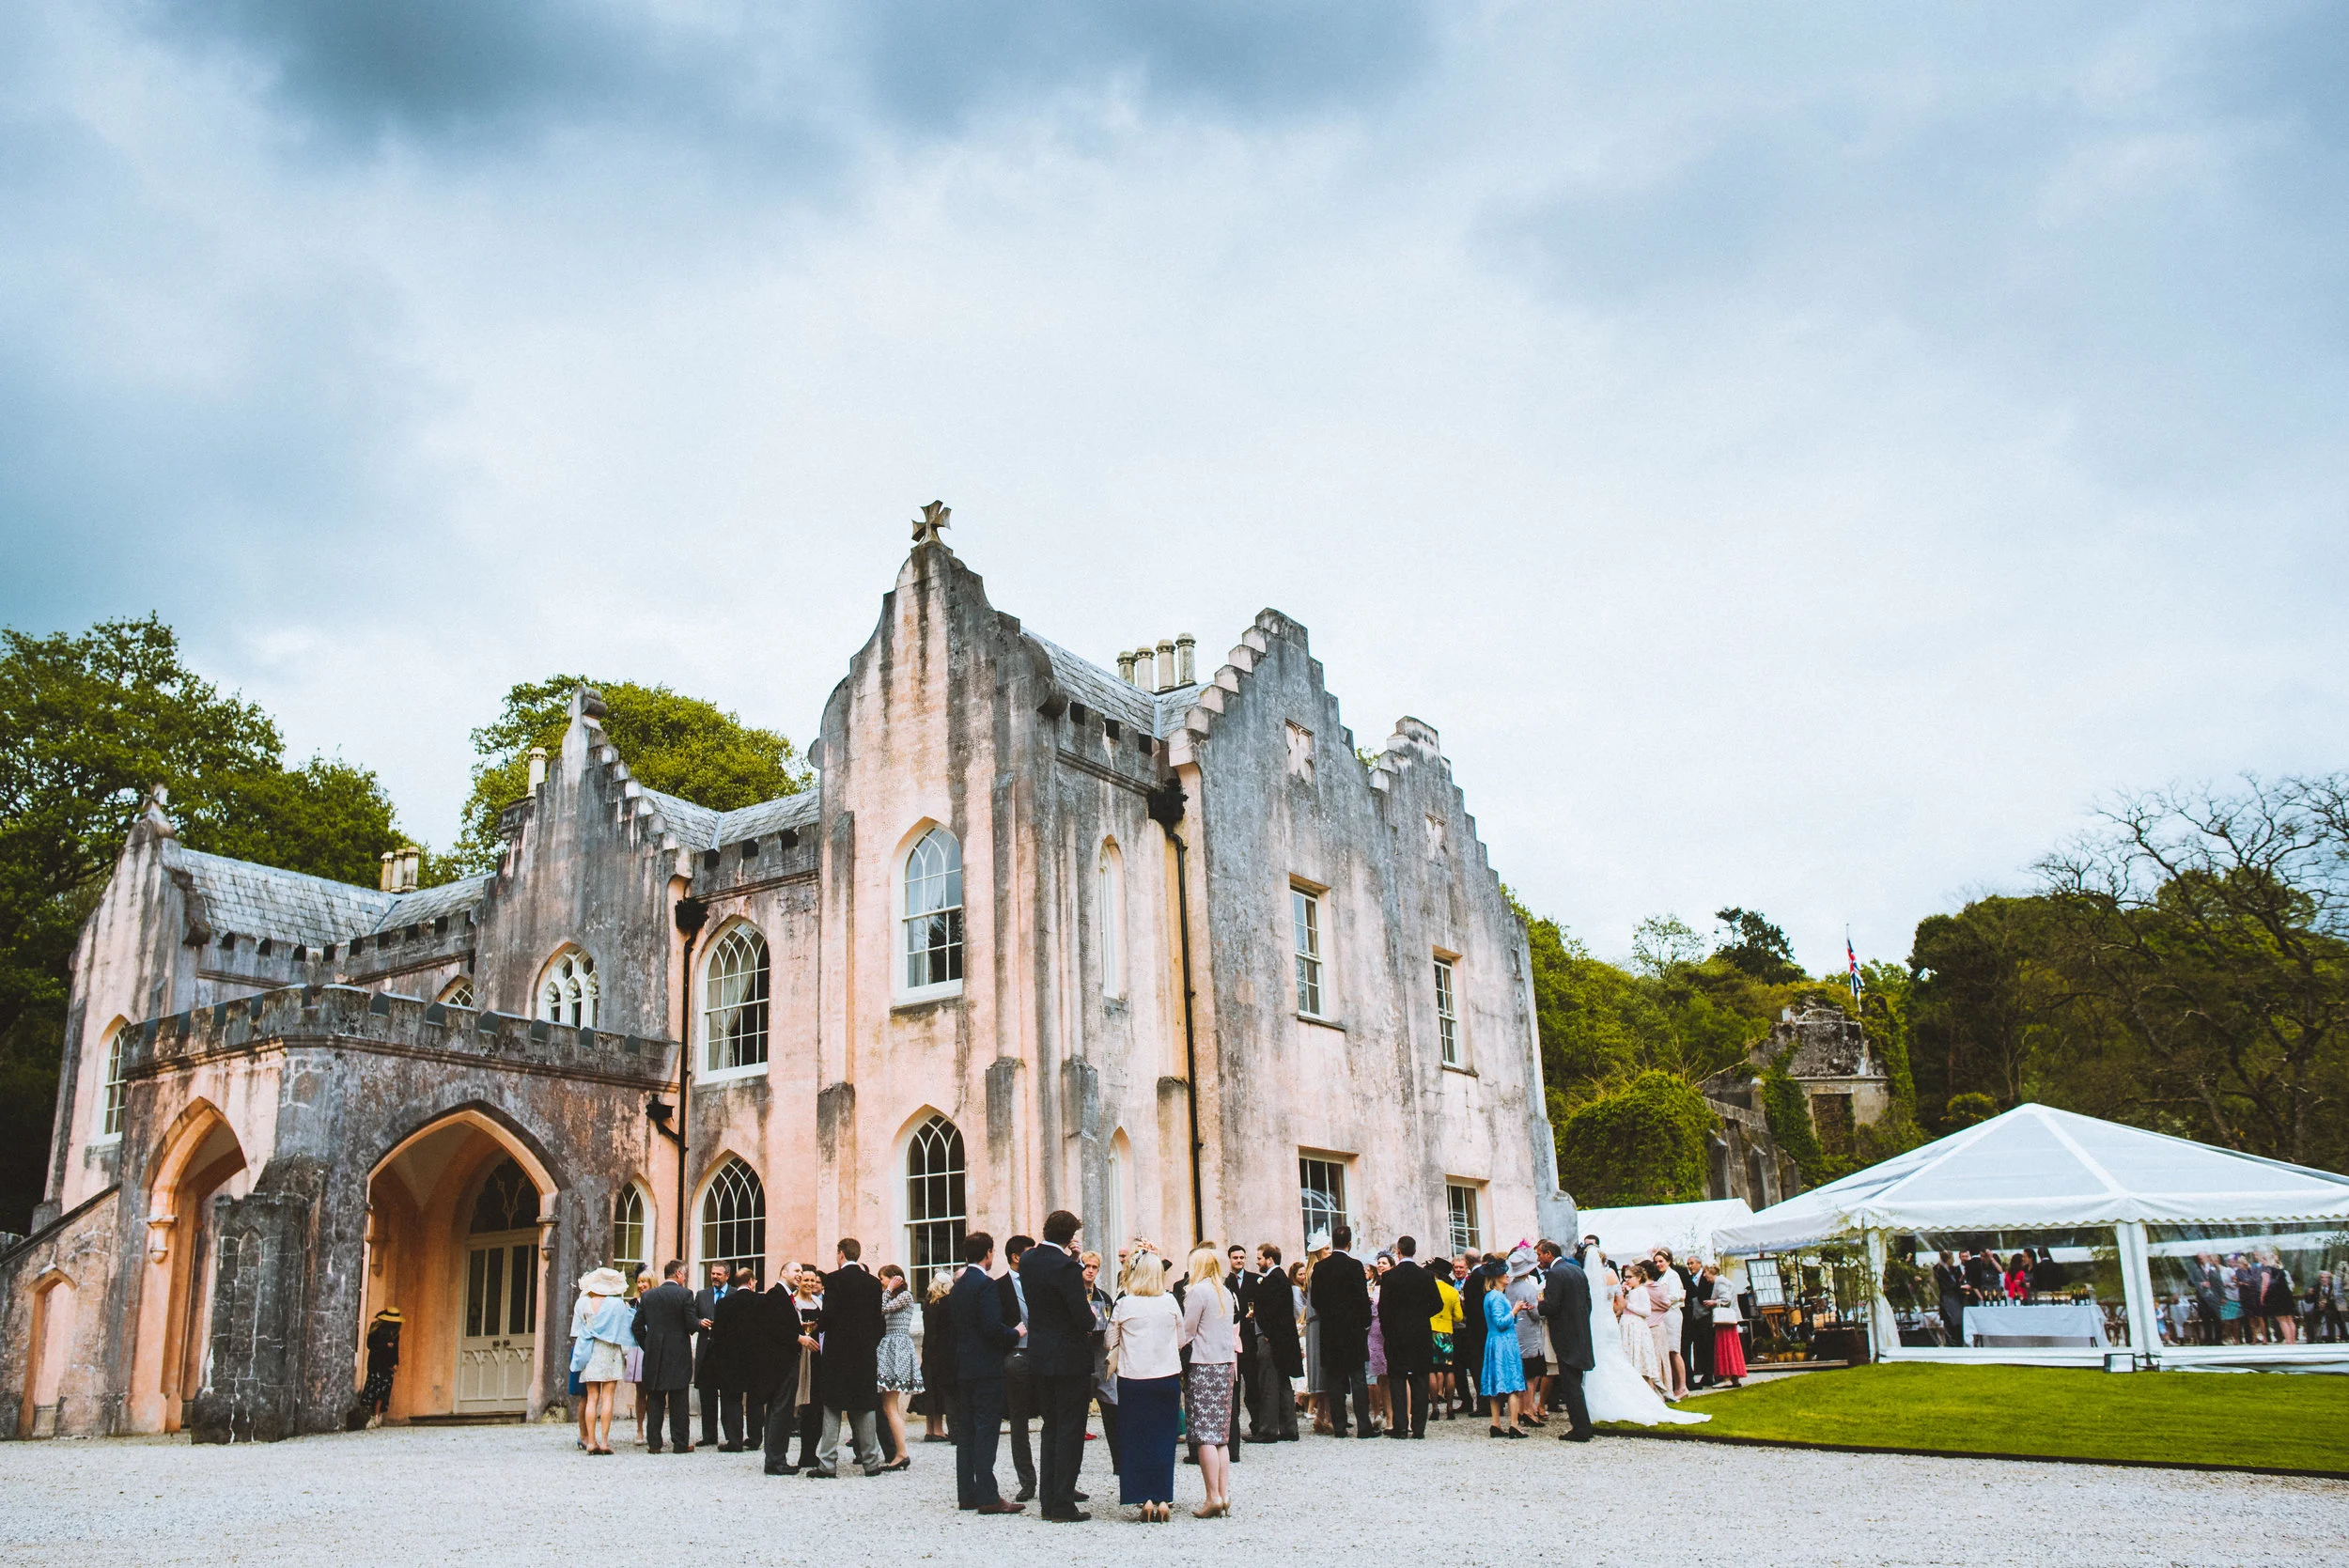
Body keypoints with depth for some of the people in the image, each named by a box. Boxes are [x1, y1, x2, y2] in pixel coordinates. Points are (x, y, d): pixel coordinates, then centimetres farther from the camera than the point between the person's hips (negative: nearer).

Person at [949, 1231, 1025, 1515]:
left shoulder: (958, 1286, 12)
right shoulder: (985, 1284, -14)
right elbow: (993, 1327, -22)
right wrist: (1015, 1334, -5)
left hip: (962, 1367, 8)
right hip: (985, 1367, -8)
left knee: (966, 1431, 11)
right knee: (986, 1430, -7)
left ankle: (966, 1495, 14)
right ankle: (987, 1497, -8)